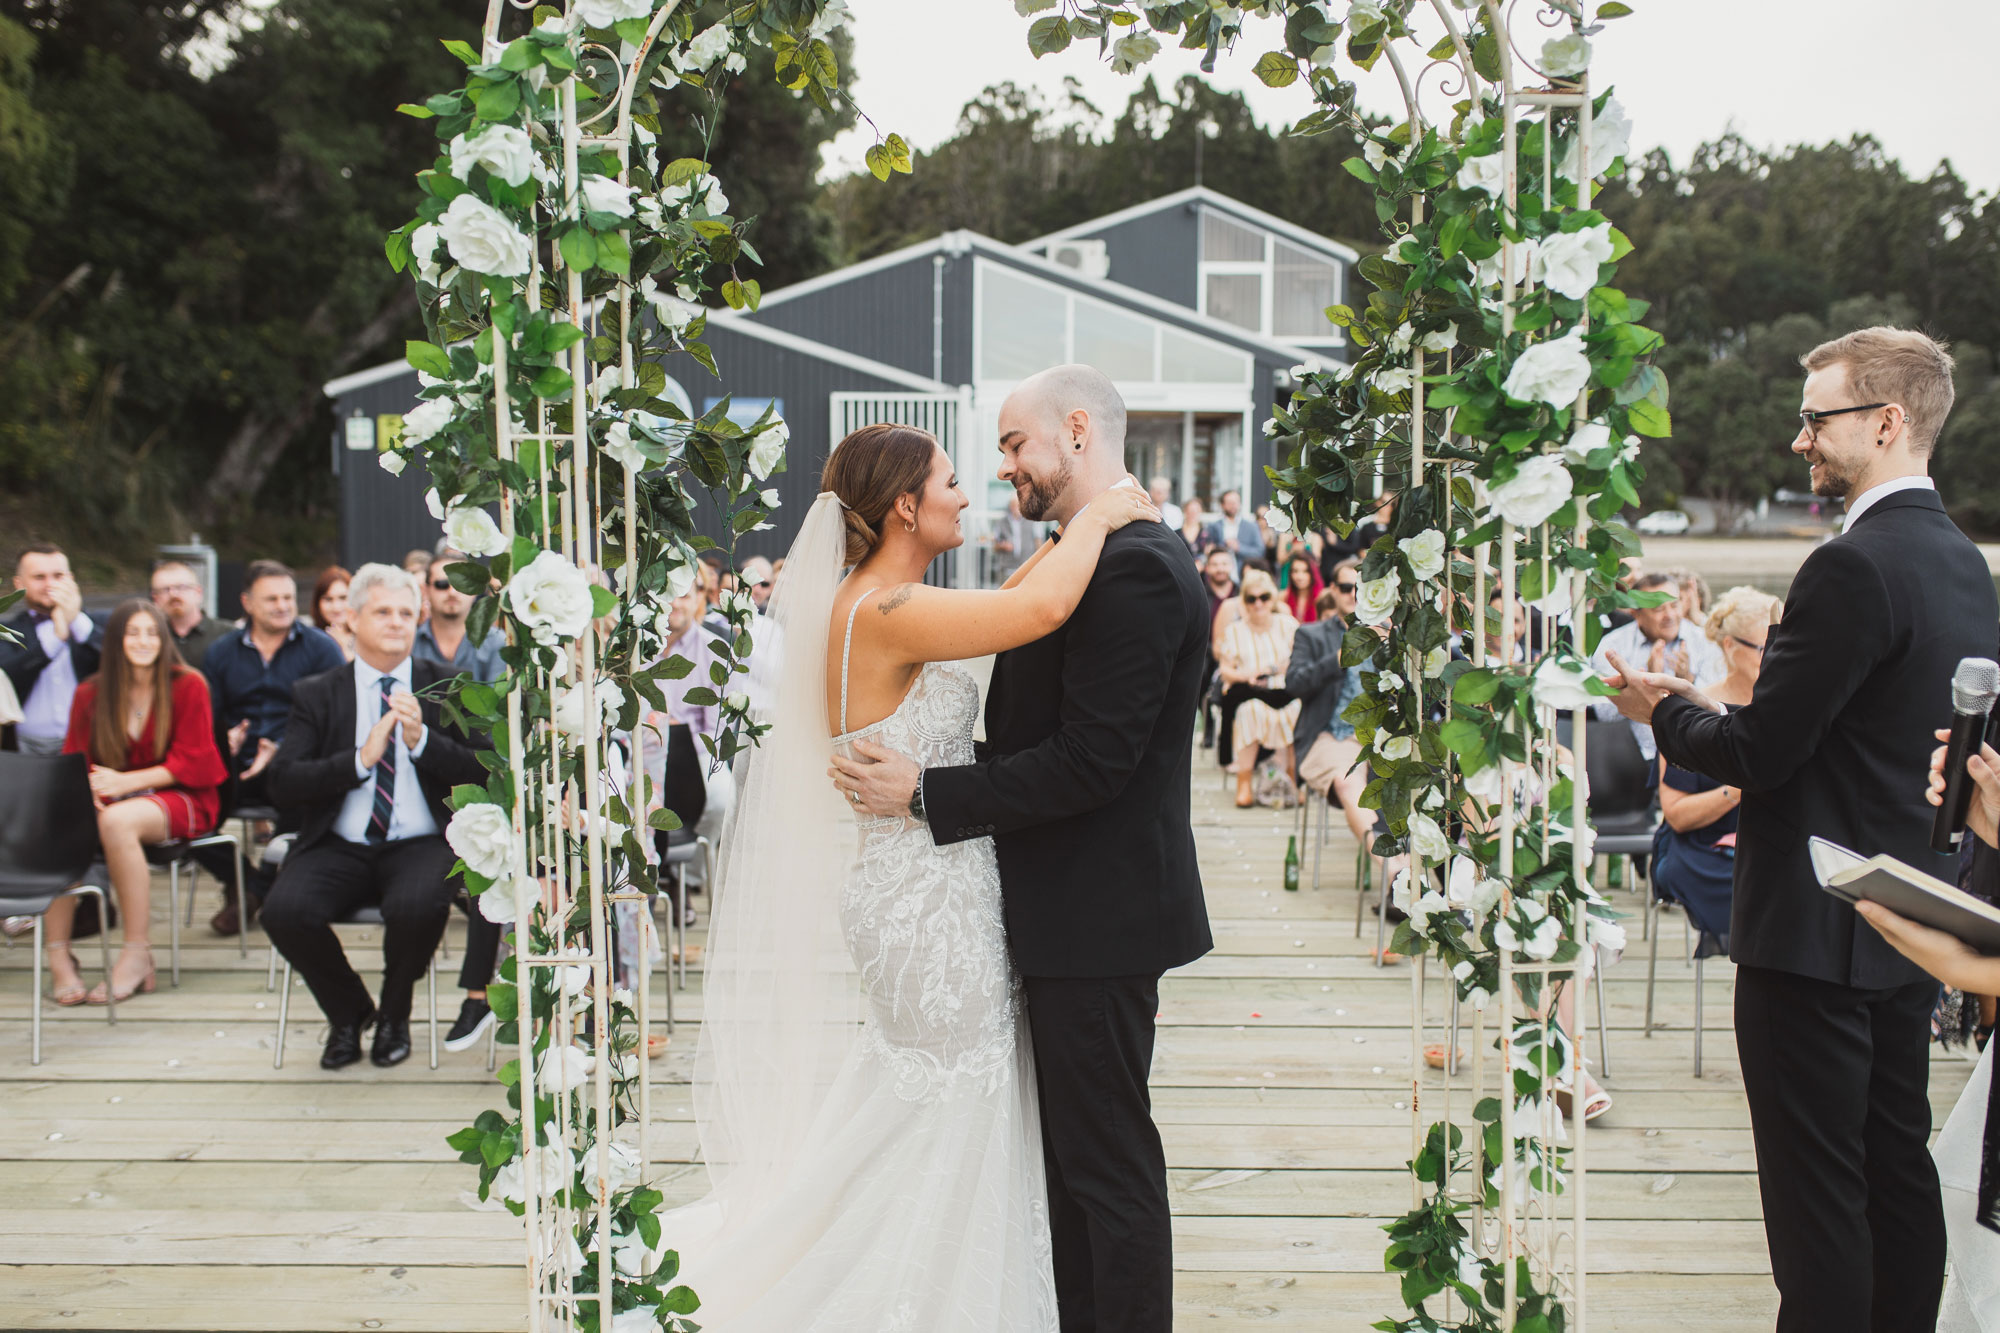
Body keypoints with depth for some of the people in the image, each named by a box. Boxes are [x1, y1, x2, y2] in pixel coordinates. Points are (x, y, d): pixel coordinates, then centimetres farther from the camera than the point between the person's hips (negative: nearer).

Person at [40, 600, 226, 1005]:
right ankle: (58, 955, -26)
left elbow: (191, 764, -7)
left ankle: (138, 954, -28)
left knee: (117, 820, -36)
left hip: (180, 799, -3)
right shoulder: (90, 694, 8)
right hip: (113, 799, 4)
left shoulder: (188, 686, -2)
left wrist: (125, 782, -19)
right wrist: (89, 787, -20)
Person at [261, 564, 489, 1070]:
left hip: (421, 844, -1)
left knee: (417, 907, -34)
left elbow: (482, 773, 0)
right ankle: (348, 1011, 5)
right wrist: (361, 759, -16)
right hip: (340, 848, 1)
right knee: (284, 912, -27)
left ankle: (394, 1014, 2)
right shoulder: (316, 694, 9)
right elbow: (283, 783, -3)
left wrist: (421, 739, -15)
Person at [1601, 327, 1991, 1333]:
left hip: (1818, 930, -10)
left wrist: (1664, 710, -3)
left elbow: (1760, 749, -21)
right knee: (1898, 1171, 19)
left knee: (1817, 1191, 0)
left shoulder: (1853, 567, -21)